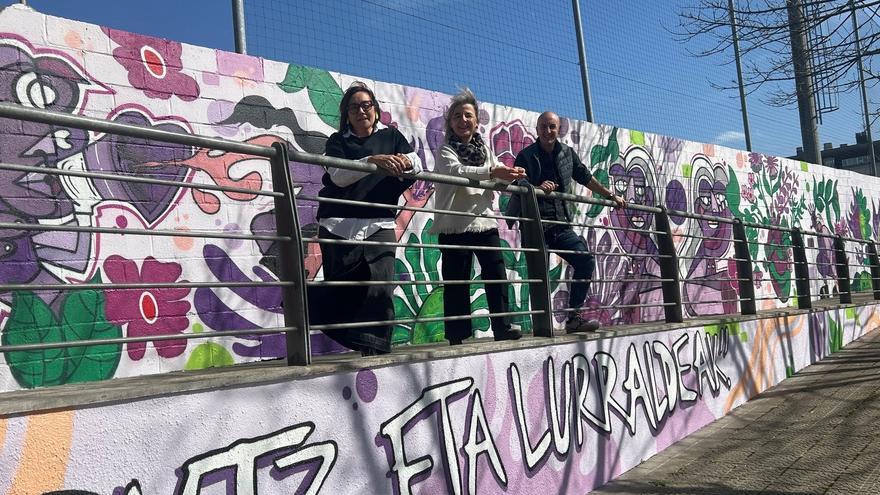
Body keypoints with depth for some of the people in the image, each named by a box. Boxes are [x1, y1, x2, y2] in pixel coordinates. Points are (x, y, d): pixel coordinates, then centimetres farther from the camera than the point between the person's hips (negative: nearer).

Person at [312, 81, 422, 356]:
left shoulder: (391, 135, 14)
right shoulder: (337, 141, 9)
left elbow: (418, 166, 4)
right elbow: (338, 176, -10)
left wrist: (406, 161, -21)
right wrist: (373, 160, -25)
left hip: (380, 223, 1)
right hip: (339, 223, 0)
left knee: (381, 281, -12)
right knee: (340, 286, 0)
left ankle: (373, 345, -12)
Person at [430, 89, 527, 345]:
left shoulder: (485, 150, 18)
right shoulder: (446, 151, -1)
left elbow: (500, 179, 13)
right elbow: (456, 171, -22)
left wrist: (512, 175, -11)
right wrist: (492, 173, -34)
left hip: (485, 221, 5)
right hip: (455, 225, -5)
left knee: (496, 273, -2)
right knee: (457, 279, -1)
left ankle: (502, 326, 4)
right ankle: (458, 334, 5)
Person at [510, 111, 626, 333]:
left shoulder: (567, 153, 12)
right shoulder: (526, 156, -4)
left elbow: (586, 178, 24)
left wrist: (612, 196, 27)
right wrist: (538, 189, -34)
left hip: (562, 225, 6)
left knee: (586, 261, -3)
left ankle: (574, 316, 5)